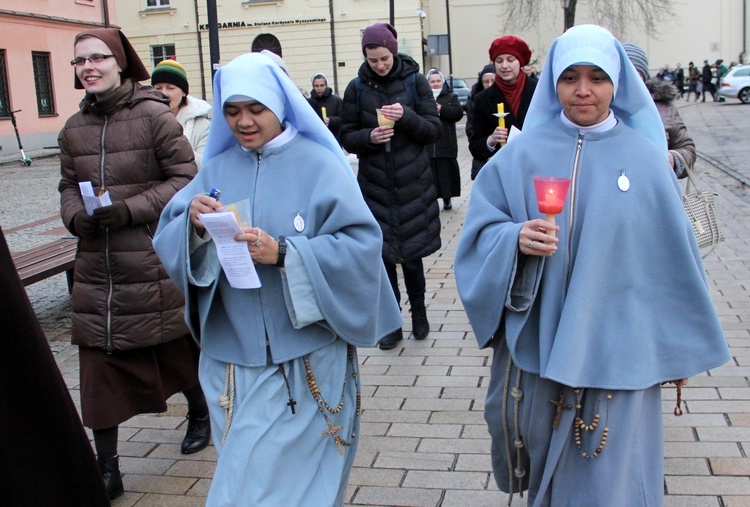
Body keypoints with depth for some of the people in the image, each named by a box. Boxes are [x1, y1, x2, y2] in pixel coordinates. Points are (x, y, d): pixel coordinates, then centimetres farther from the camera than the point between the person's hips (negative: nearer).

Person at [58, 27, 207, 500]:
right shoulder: (74, 128, 7)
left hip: (153, 261, -4)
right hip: (97, 265, 4)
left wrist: (130, 210, -18)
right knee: (99, 364, 3)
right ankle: (107, 469, 15)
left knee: (177, 346, 14)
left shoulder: (155, 115, -8)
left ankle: (200, 413, 43)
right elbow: (69, 186, 15)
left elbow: (184, 178, -9)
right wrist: (76, 216, -7)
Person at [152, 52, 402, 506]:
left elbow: (361, 244, -14)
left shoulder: (318, 165, -6)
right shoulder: (216, 168, 6)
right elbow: (169, 243, 3)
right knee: (244, 470, 15)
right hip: (233, 355, 4)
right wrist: (193, 224, -19)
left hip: (307, 361, -4)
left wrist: (284, 254, -25)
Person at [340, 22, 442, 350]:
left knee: (411, 253, 3)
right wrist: (368, 137, -16)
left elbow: (434, 130, 0)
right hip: (374, 184, 1)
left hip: (413, 183, -1)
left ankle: (419, 311, 29)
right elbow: (346, 138, 5)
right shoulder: (357, 88, 2)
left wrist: (406, 117, -18)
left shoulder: (415, 81, 0)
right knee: (382, 255, 4)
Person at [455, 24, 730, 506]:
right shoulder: (522, 154, -1)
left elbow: (672, 257, 3)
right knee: (539, 459, 15)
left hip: (616, 352, -1)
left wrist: (680, 347, 8)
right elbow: (481, 231, -1)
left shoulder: (645, 159, -2)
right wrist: (515, 240, -23)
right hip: (536, 344, 1)